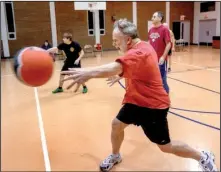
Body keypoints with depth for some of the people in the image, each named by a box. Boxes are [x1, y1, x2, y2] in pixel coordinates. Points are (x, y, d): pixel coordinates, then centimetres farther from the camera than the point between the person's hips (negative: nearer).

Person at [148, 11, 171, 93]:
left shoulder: (164, 29, -10)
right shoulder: (151, 30, 9)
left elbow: (168, 44, -12)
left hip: (161, 59, -6)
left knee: (162, 79, 2)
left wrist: (163, 57, -17)